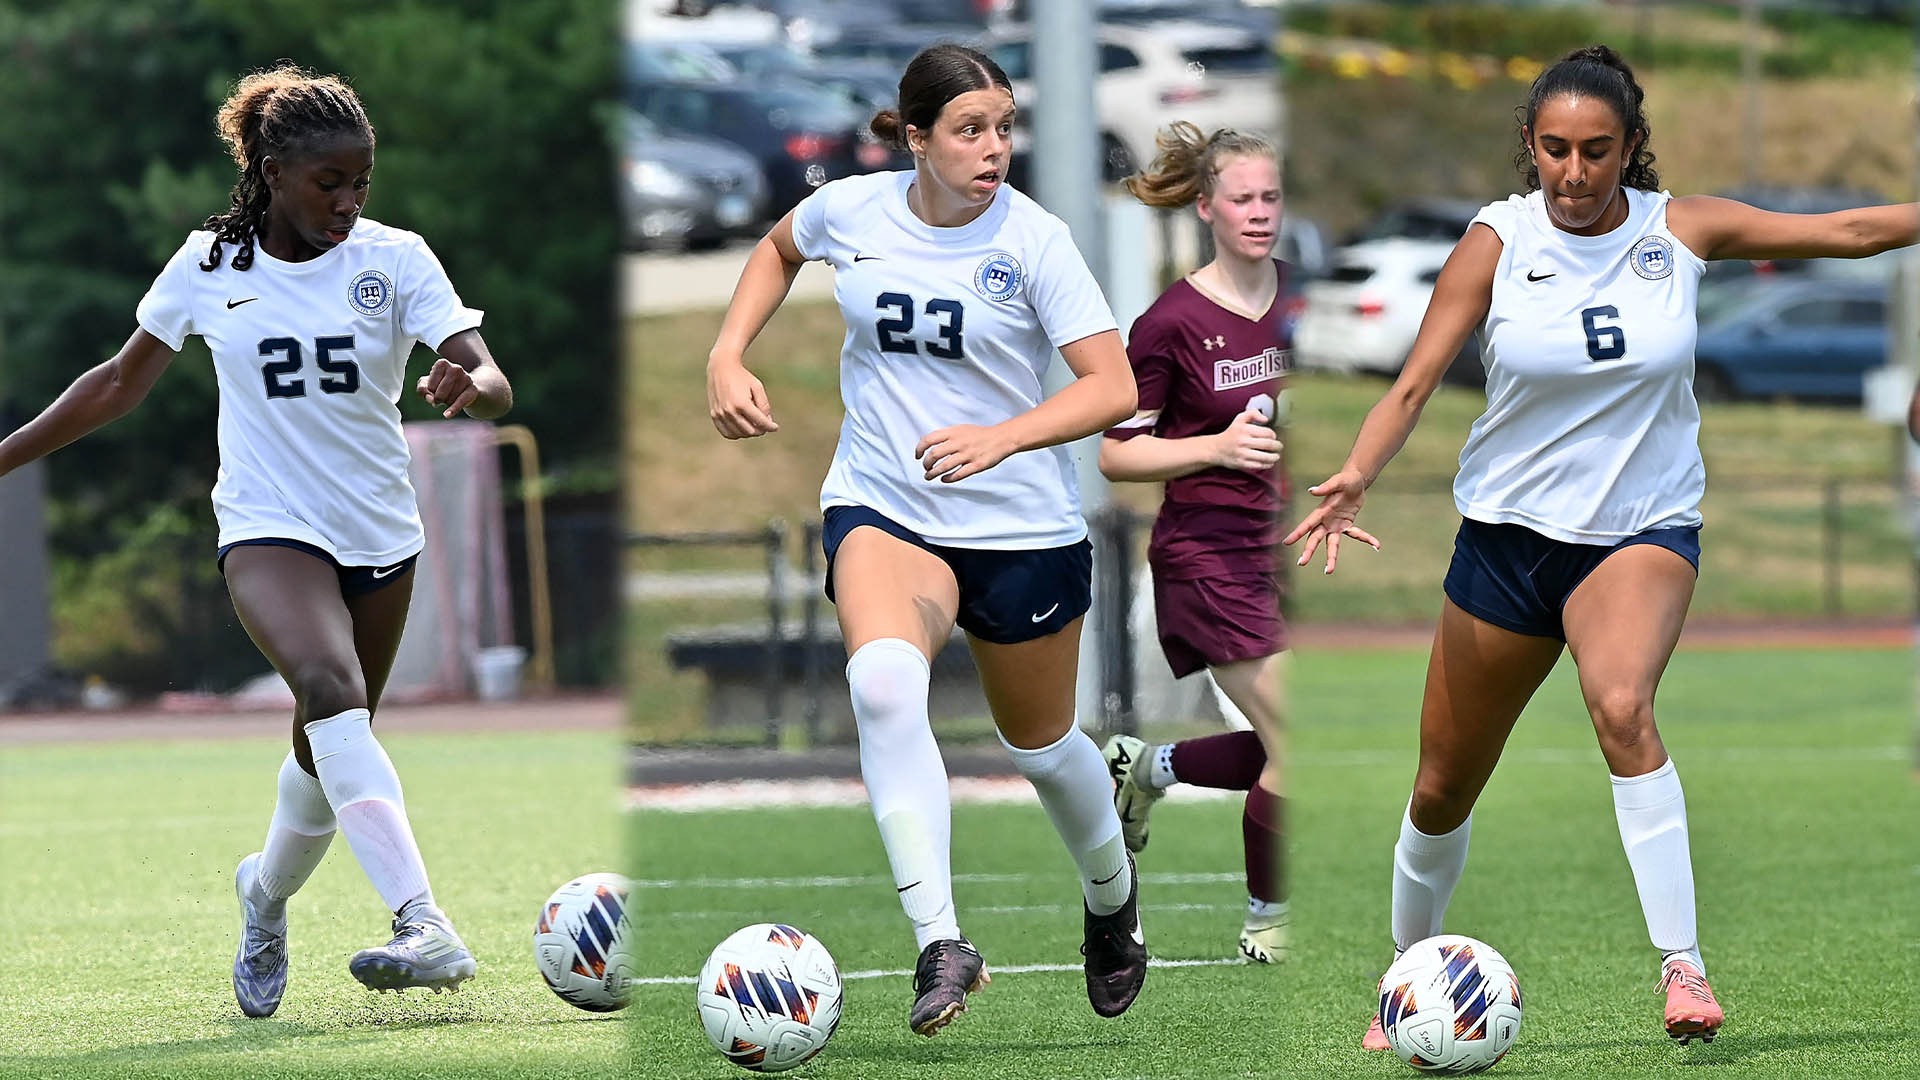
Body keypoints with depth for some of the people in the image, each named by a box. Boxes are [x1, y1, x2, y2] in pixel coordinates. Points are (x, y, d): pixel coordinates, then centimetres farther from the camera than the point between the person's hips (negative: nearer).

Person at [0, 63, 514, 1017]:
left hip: (380, 540, 2)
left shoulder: (395, 259, -5)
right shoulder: (209, 265, -1)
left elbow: (493, 383, -14)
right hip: (270, 533, -2)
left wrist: (468, 386, -39)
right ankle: (425, 928, -43)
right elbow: (124, 381, 13)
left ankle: (266, 895, 45)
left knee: (329, 746, 11)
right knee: (330, 688, -28)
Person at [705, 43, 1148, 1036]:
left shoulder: (1033, 239, -13)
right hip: (882, 505, 1)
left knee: (1039, 746, 15)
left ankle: (1112, 896, 50)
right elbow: (779, 248, 20)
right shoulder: (850, 210, -5)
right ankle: (941, 945, -34)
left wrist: (1003, 437, -33)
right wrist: (728, 354, 7)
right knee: (883, 678, -31)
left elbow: (1112, 387, -18)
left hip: (1023, 523, -1)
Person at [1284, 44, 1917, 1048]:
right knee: (1443, 789, 11)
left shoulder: (1681, 229, -5)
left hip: (1642, 530, -1)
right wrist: (1354, 477, -30)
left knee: (1622, 707, -33)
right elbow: (1416, 379, -14)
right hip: (1507, 531, 1)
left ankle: (1682, 966, -35)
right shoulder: (1497, 240, -8)